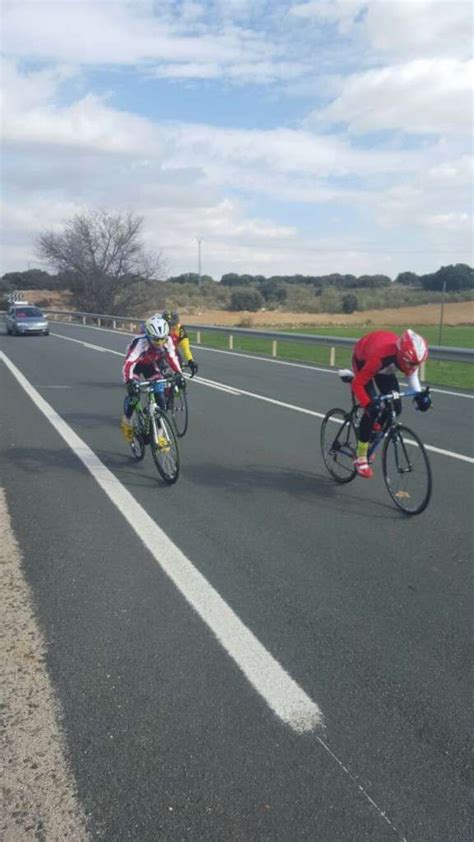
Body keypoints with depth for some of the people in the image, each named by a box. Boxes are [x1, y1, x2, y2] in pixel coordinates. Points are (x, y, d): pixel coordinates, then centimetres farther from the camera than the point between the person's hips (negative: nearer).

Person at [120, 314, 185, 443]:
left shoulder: (167, 340, -26)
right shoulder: (140, 342, -39)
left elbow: (172, 358, -10)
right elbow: (128, 364, -44)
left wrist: (179, 374, -22)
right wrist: (129, 382, -58)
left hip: (151, 364, 4)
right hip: (136, 364, -3)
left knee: (160, 397, -10)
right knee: (134, 394, -23)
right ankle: (126, 422, 7)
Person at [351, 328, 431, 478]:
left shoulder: (409, 356, -30)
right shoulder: (380, 357, -46)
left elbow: (411, 371, -4)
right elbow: (357, 384, -39)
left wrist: (419, 393, -17)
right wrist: (369, 405, -51)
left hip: (385, 368, 5)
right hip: (362, 361, -5)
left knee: (395, 408, -8)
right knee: (372, 410, -19)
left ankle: (374, 429, 25)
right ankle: (360, 458, -6)